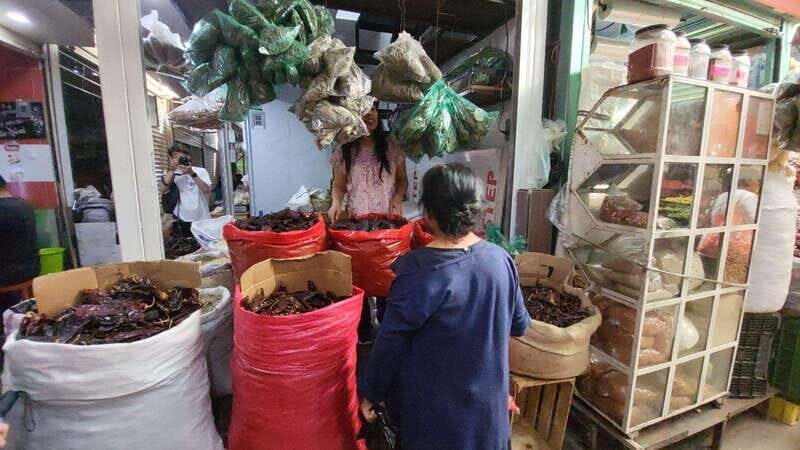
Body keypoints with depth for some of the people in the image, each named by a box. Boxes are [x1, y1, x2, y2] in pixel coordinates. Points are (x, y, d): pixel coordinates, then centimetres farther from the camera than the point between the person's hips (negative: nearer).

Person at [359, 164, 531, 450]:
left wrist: (371, 391, -3)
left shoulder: (418, 271, -27)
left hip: (435, 405, -4)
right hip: (488, 394, 4)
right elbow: (519, 325, 2)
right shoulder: (500, 259, -11)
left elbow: (391, 340, -19)